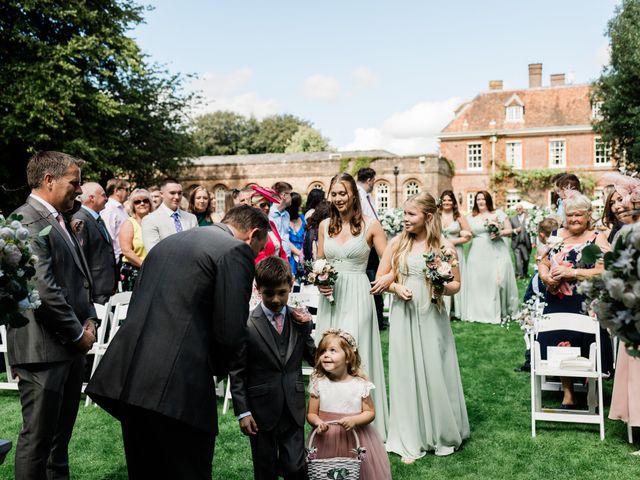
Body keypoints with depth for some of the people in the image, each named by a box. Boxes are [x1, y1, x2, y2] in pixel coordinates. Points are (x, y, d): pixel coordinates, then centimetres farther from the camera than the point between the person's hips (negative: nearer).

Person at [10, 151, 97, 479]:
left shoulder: (57, 221, 15)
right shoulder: (28, 221, -15)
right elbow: (44, 289, -22)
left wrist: (89, 319, 5)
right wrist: (78, 333, -13)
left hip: (70, 345, 9)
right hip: (43, 348, -9)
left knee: (60, 434, 18)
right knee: (37, 437, 2)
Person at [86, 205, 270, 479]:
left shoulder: (168, 243, 21)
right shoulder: (236, 251, -4)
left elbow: (138, 309, 19)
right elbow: (230, 331, -11)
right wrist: (217, 368, 9)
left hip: (126, 376, 8)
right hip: (177, 386, -8)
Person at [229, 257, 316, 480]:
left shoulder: (300, 320, 2)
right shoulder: (247, 324, -10)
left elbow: (313, 359, 7)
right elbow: (236, 373, -6)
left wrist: (306, 327, -6)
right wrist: (242, 412, -8)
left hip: (293, 409, 2)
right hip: (262, 410, -2)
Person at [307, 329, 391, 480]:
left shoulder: (360, 384, -7)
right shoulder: (318, 383, -3)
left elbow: (370, 412, 1)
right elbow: (311, 413, 3)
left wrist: (354, 420, -17)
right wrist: (318, 423, -18)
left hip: (355, 438, -1)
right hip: (326, 439, 1)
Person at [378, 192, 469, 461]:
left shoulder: (444, 246, -2)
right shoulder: (397, 243, 4)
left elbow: (456, 284, 4)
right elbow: (380, 278, 8)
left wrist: (444, 288, -17)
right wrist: (396, 287, -11)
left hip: (432, 317, -1)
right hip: (403, 317, 2)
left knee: (435, 373, 5)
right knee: (406, 375, 5)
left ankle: (442, 435, 26)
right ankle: (411, 441, 16)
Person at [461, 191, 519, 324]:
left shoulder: (498, 214, 7)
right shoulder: (471, 218, 13)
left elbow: (509, 231, 5)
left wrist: (500, 233, -11)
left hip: (496, 253, -2)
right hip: (478, 254, 2)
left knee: (498, 280, -7)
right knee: (478, 281, -2)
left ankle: (500, 311, 5)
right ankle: (479, 311, 6)